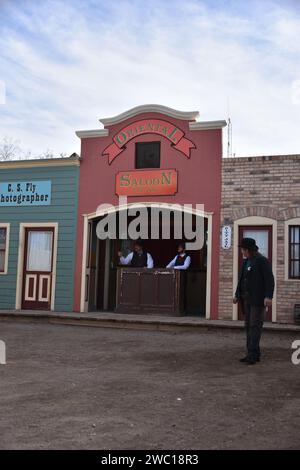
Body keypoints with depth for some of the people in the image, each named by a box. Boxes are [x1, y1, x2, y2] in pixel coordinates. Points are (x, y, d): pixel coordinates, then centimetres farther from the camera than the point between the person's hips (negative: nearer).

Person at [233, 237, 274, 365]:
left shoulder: (263, 261, -10)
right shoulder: (246, 261, 16)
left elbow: (270, 279, -18)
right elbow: (242, 279, 21)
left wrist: (268, 297, -27)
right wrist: (237, 295, 16)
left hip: (259, 299, -8)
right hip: (248, 299, 8)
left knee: (255, 326, -12)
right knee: (249, 326, 6)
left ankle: (253, 354, -13)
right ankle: (254, 354, 10)